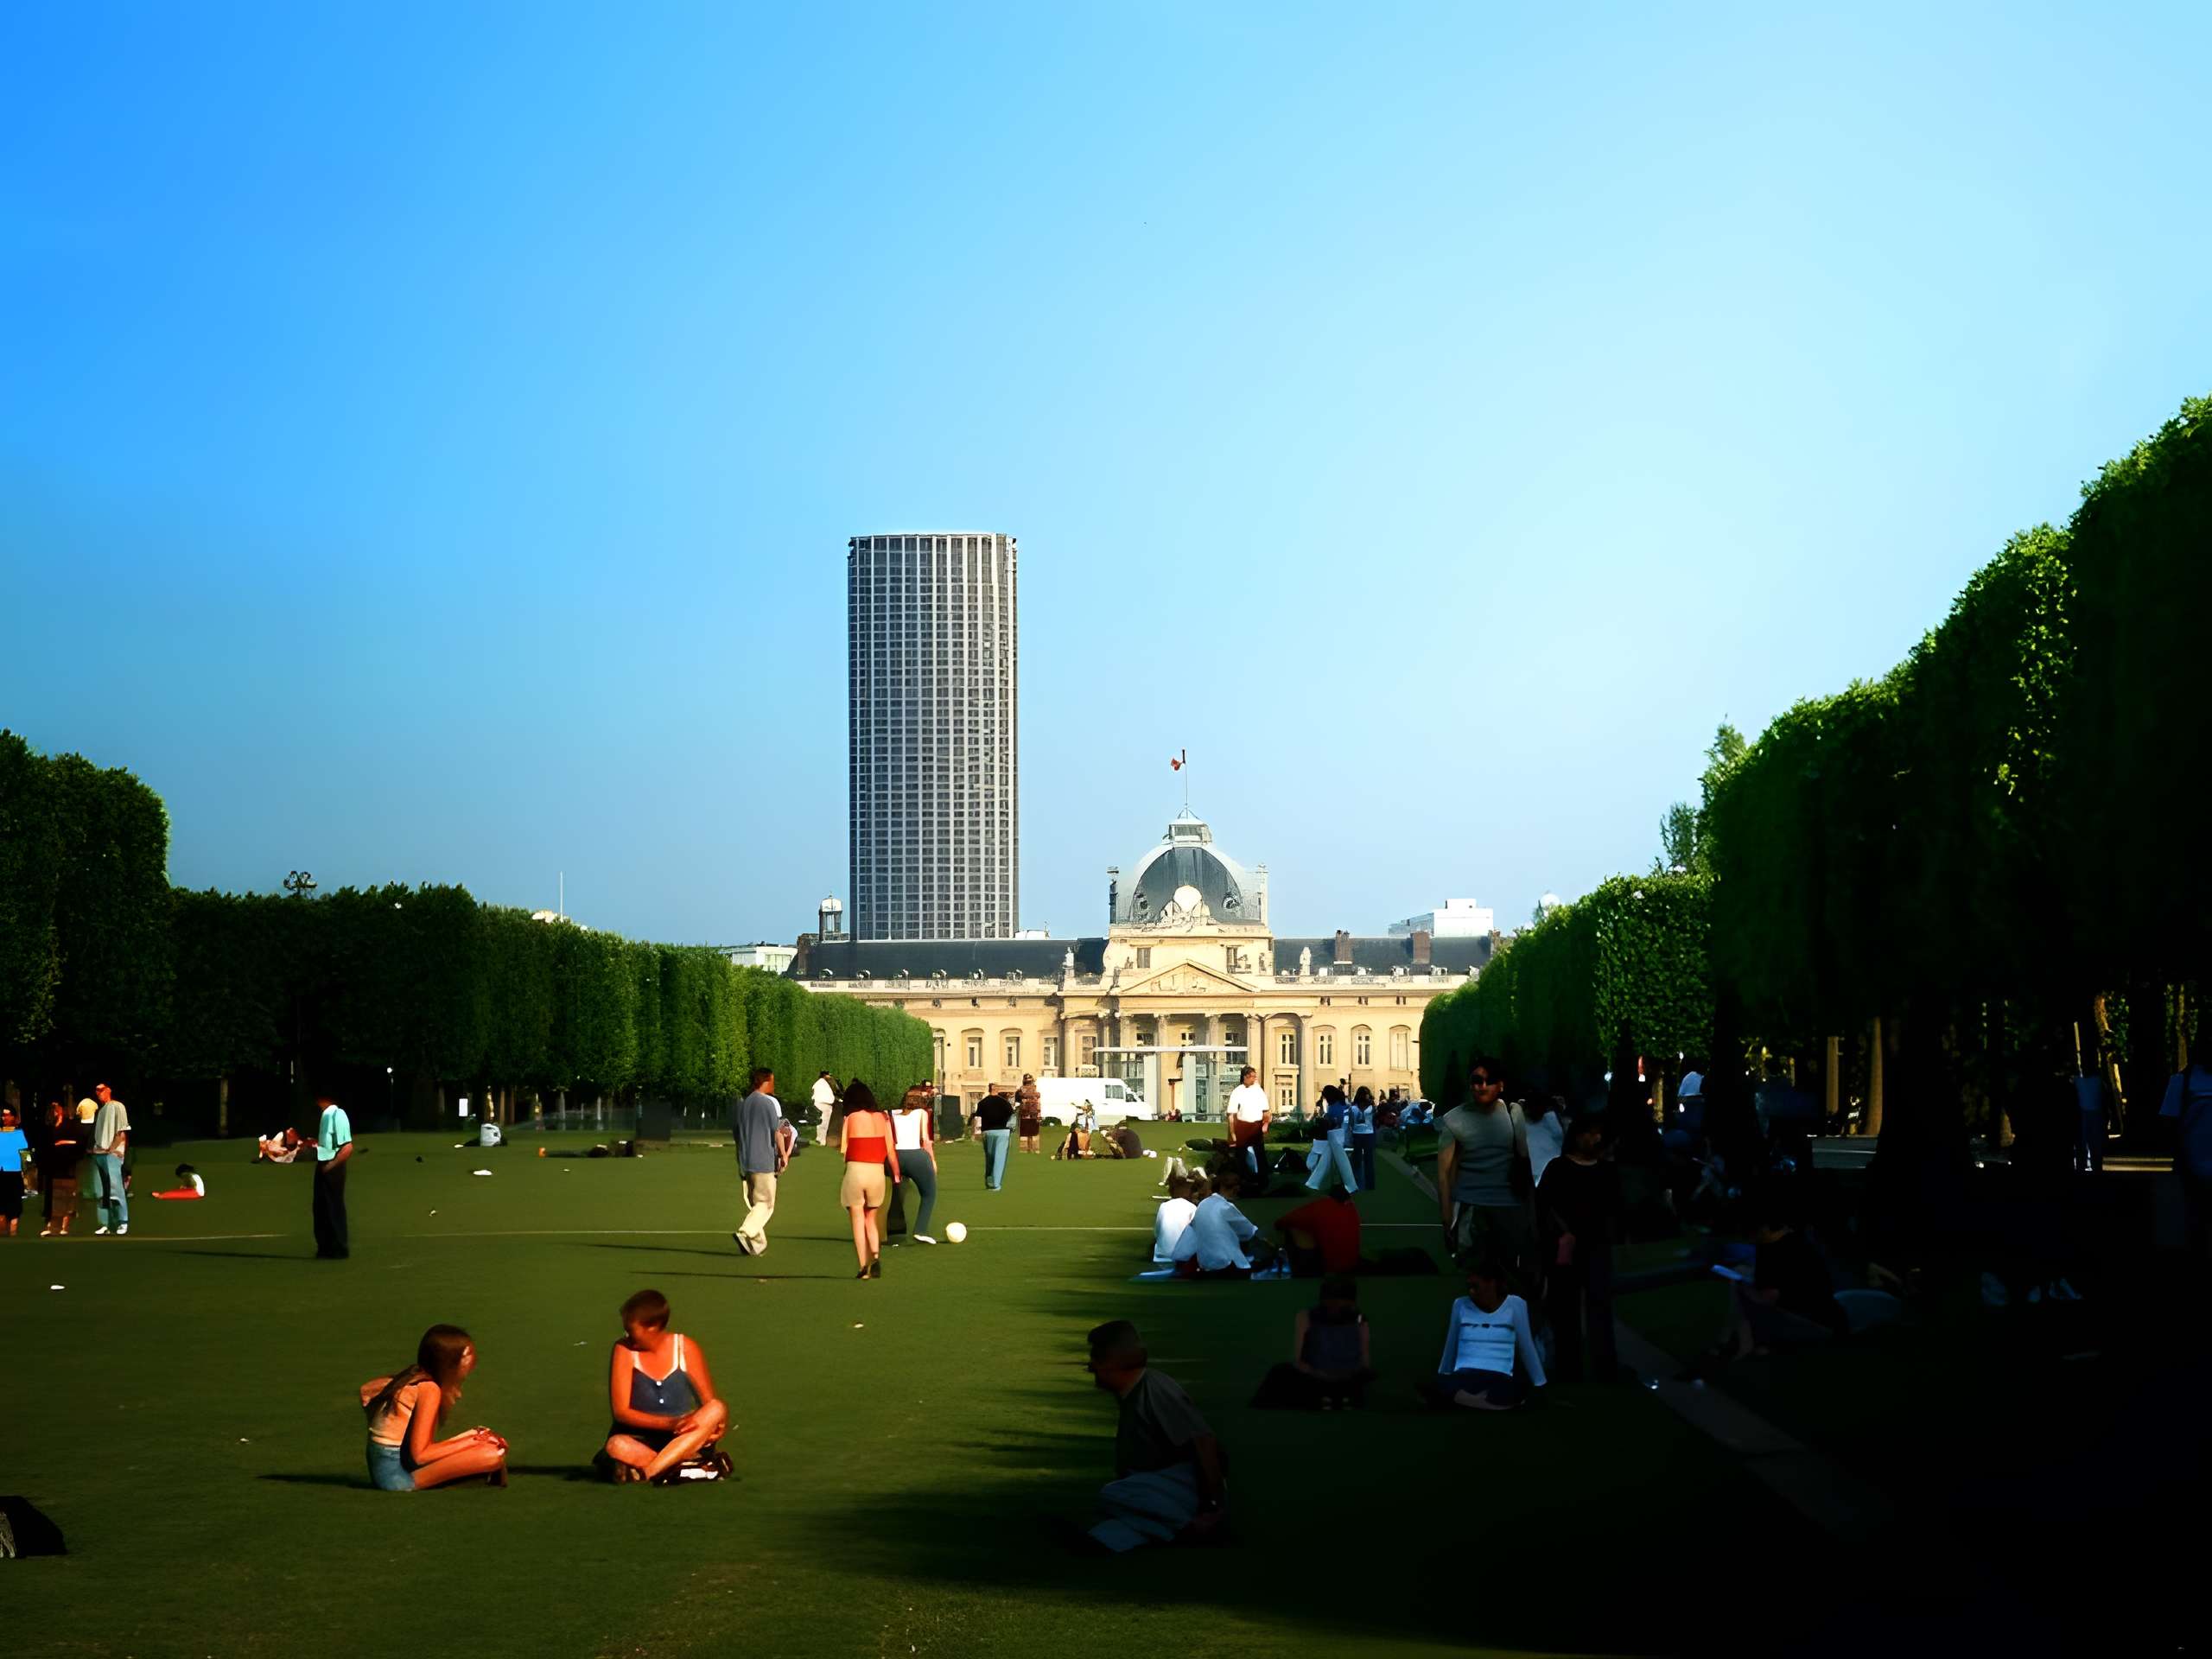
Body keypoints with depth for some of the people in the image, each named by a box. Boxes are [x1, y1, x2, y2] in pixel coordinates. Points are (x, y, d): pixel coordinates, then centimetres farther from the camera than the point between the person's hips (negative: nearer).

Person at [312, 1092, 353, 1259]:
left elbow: (347, 1148, -20)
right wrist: (314, 1143, 9)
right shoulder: (325, 1115, 9)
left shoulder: (337, 1115, -17)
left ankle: (339, 1249, 8)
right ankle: (325, 1247, 22)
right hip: (323, 1166, 9)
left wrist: (331, 1165, -16)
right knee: (321, 1208, 13)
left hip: (333, 1168, -9)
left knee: (334, 1208, 0)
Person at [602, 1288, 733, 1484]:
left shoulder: (685, 1349, -3)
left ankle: (645, 1472, -34)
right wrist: (669, 1423, -26)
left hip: (685, 1440, 2)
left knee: (717, 1409, -28)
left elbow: (711, 1403, 0)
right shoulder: (624, 1350, -6)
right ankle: (699, 1468, -35)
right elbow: (621, 1411, -12)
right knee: (618, 1446, -36)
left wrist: (713, 1425, -24)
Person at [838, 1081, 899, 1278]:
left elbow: (842, 1148, -6)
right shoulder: (882, 1117, 4)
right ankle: (876, 1257, -5)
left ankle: (863, 1266, 0)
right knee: (870, 1220, 16)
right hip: (877, 1171, 3)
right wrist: (896, 1174, 10)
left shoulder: (850, 1118, -4)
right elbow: (891, 1151, 4)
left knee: (858, 1220, 6)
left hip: (855, 1169, -3)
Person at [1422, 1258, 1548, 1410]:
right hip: (1464, 1377, 1)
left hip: (1499, 1380, -1)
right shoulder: (1461, 1305, 10)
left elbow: (1527, 1348, 10)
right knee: (1428, 1386, -35)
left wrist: (1539, 1384, 12)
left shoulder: (1515, 1305, 4)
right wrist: (1442, 1382, 29)